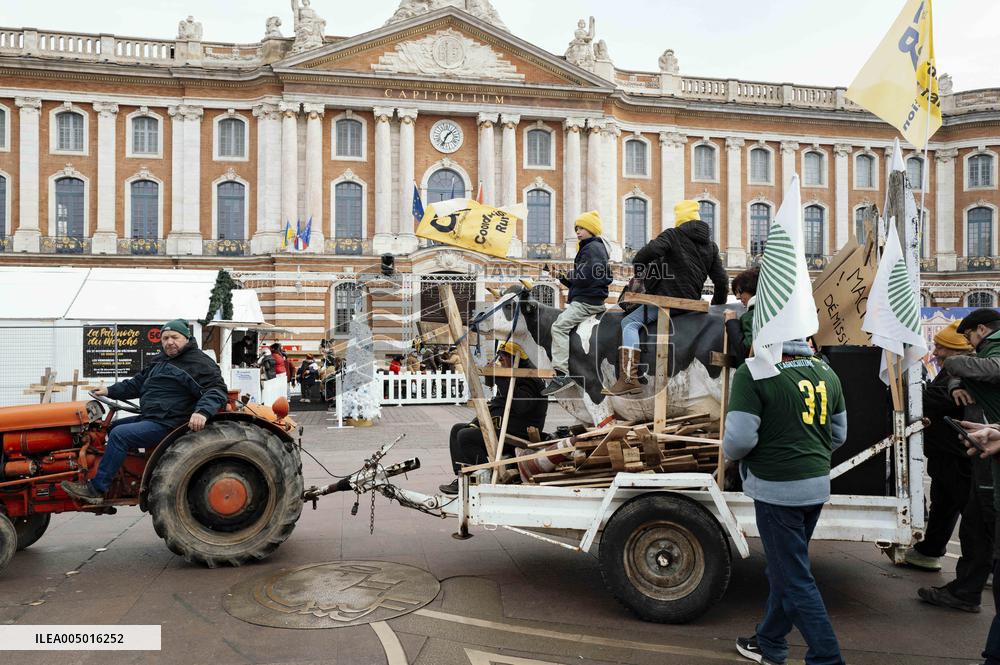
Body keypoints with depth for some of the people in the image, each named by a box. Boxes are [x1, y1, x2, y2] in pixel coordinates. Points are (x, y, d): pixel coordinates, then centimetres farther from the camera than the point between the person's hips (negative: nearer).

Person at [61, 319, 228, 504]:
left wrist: (202, 411, -37)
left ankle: (96, 489, -11)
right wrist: (110, 391, 13)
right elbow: (138, 383, 24)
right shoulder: (161, 360, 17)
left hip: (166, 424, -10)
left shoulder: (200, 362, -11)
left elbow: (217, 390, -21)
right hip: (148, 418, 10)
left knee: (120, 434, -19)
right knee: (113, 427, 17)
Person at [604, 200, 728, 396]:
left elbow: (650, 251, -20)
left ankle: (629, 378, -25)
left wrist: (638, 268, -1)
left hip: (668, 299, -8)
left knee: (630, 323, -8)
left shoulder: (673, 235, -2)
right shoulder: (711, 245, 17)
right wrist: (718, 305, 29)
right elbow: (722, 280, 17)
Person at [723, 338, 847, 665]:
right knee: (786, 567, 21)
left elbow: (739, 439, -20)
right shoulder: (826, 372, 7)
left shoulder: (754, 372, -17)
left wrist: (731, 450, 1)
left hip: (777, 489, -8)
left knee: (794, 579, 5)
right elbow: (838, 434, 15)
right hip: (817, 485, 8)